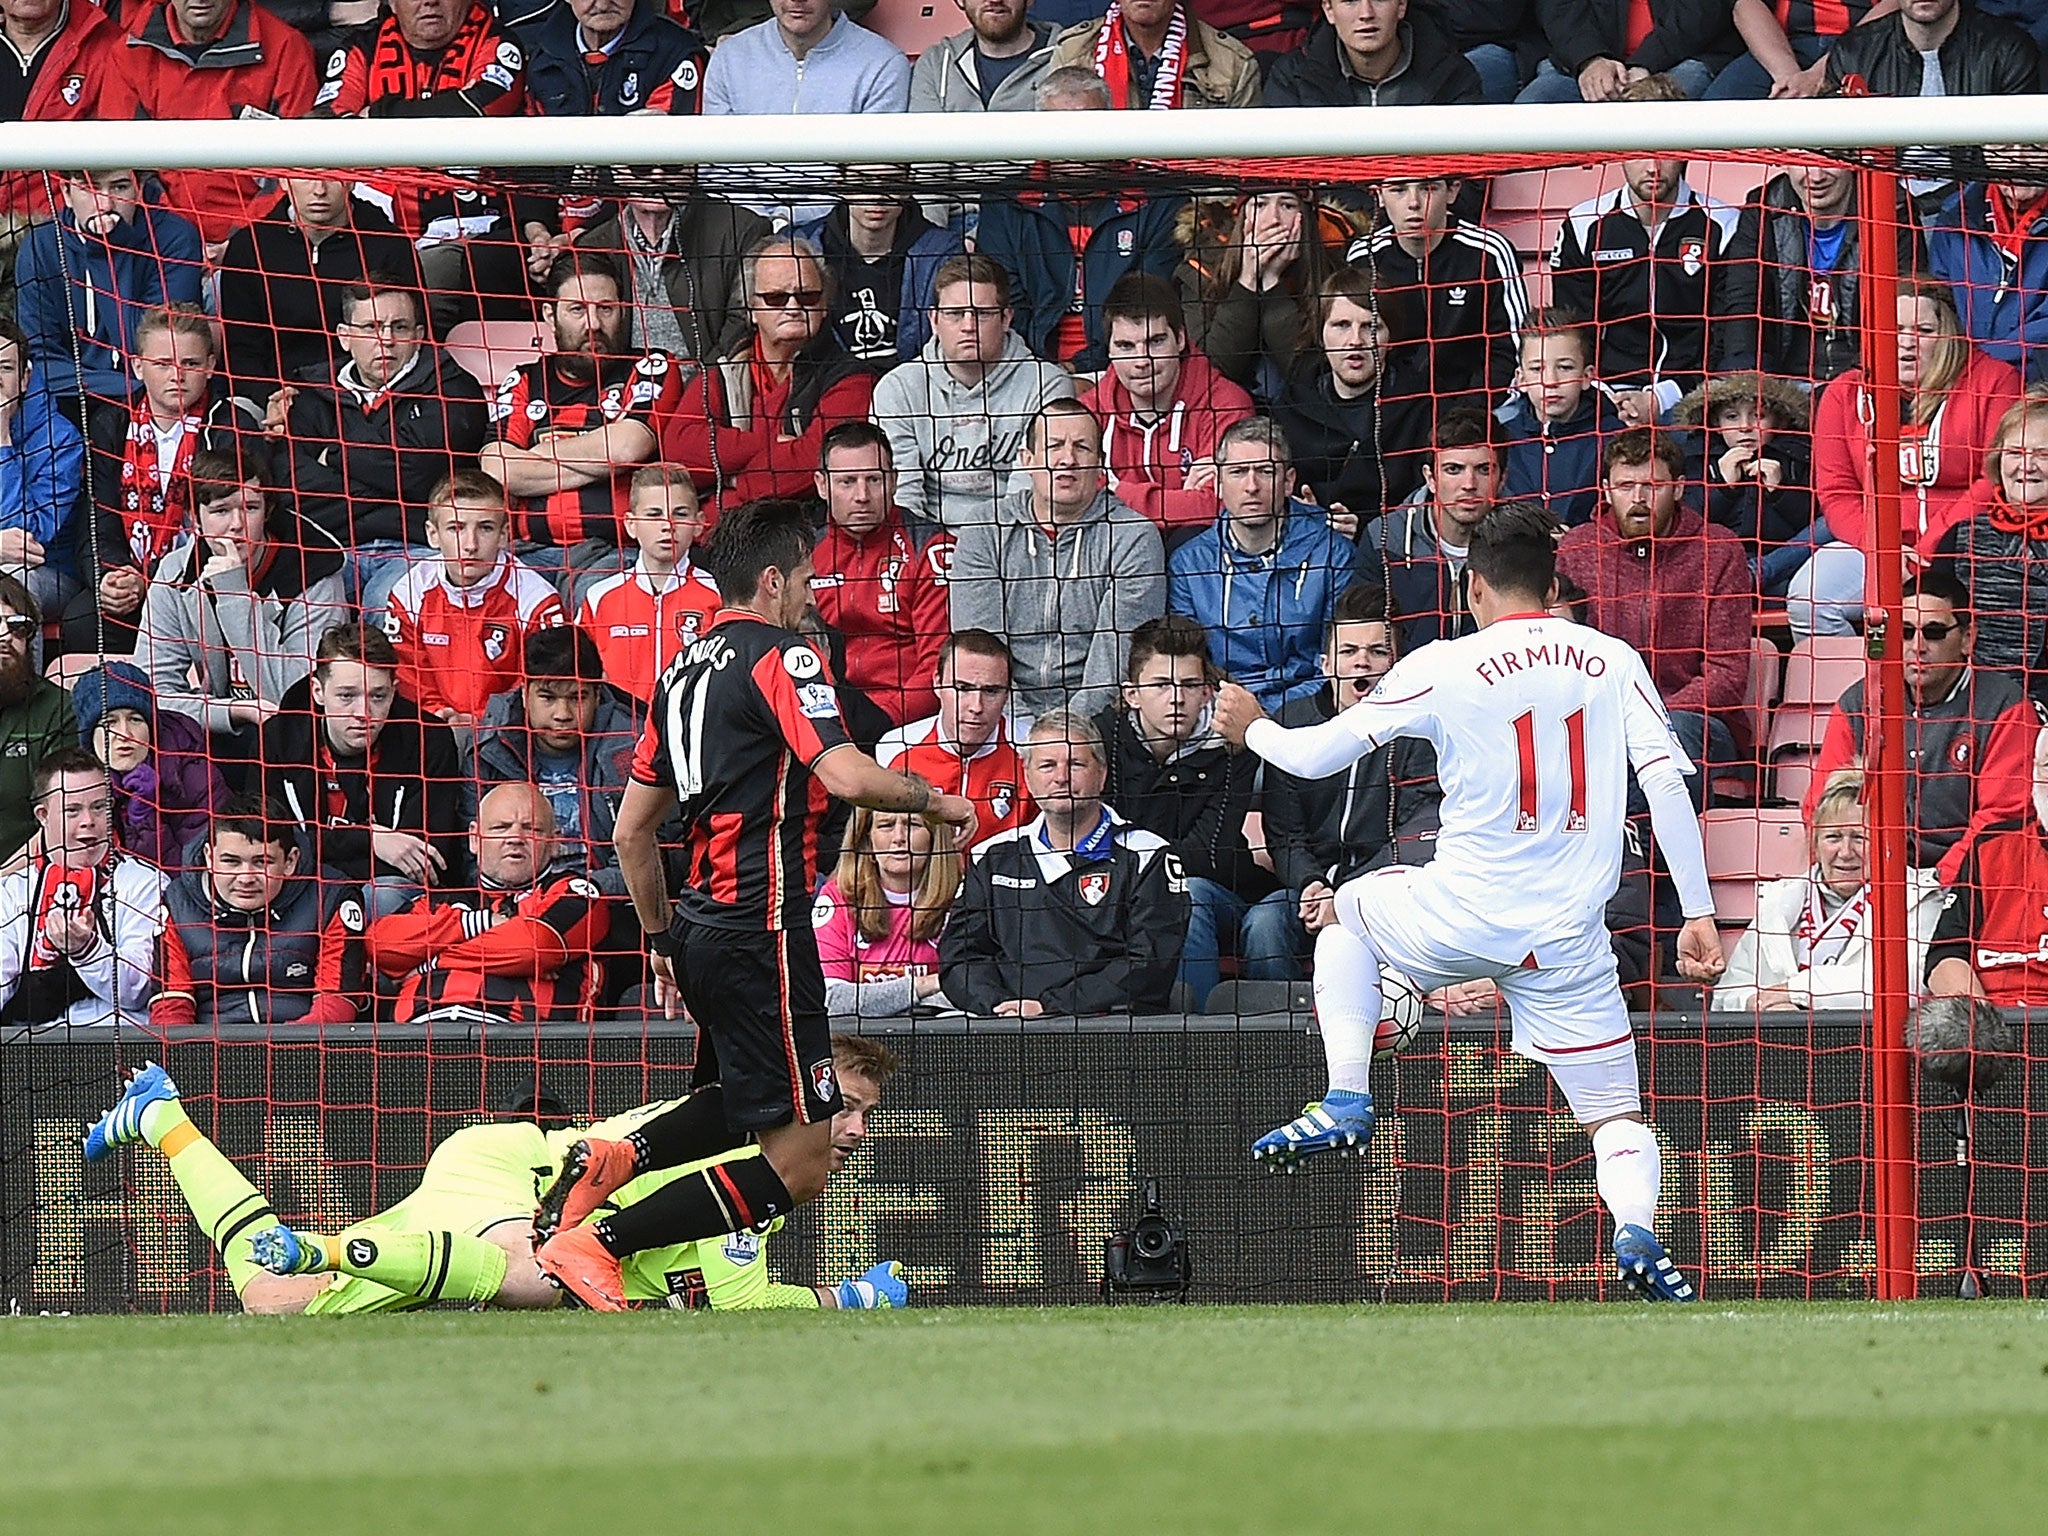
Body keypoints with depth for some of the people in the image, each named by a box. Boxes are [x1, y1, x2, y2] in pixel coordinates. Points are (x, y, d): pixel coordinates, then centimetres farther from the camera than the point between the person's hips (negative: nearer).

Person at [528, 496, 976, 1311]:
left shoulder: (685, 674, 15)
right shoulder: (779, 657, -9)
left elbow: (631, 829, 20)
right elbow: (845, 776, -24)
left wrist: (664, 941, 29)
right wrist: (936, 801, -6)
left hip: (701, 925, 9)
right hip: (761, 930, -9)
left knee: (740, 1105, 30)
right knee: (798, 1163, -6)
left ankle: (610, 1160, 5)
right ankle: (597, 1244, -13)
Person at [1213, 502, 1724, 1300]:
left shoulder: (1443, 667, -3)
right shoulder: (1613, 660, 4)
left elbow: (1316, 755, 3)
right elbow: (1668, 784, -5)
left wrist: (1251, 728, 25)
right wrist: (1699, 913, -3)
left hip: (1459, 919, -1)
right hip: (1568, 940, 1)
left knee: (1347, 909, 31)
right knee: (1617, 1117, 10)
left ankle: (1346, 1103, 17)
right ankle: (1636, 1231, -24)